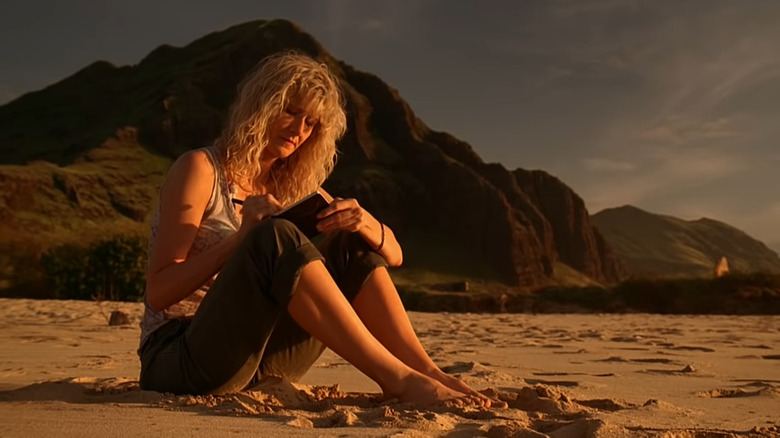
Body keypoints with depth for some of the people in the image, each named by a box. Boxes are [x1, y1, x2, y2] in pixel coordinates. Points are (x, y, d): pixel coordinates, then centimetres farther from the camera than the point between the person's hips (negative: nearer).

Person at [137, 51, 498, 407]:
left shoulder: (293, 189, 11)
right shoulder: (200, 169, -6)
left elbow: (393, 255, 6)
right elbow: (158, 292, -14)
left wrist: (364, 223, -16)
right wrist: (241, 239, -26)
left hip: (258, 363, 6)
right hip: (176, 359, -6)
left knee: (352, 245, -8)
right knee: (275, 240, -31)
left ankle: (425, 371, -19)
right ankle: (396, 378, -33)